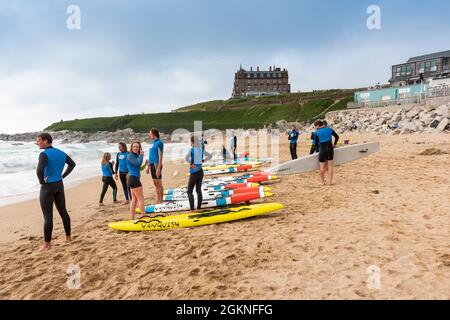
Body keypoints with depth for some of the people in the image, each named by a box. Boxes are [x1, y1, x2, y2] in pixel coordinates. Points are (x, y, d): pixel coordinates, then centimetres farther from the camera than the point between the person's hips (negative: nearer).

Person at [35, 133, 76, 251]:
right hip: (59, 185, 7)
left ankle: (47, 244, 7)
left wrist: (42, 181, -13)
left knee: (47, 216, 0)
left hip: (47, 187, -7)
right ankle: (68, 237, 25)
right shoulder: (61, 153, 6)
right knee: (63, 211, 15)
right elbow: (72, 164, 19)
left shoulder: (44, 154, -17)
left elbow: (39, 171, -32)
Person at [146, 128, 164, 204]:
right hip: (152, 165, 9)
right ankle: (157, 200, 19)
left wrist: (158, 168, -21)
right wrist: (148, 166, 18)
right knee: (155, 183, 11)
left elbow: (160, 156, -16)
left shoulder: (159, 143, -11)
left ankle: (161, 201, 3)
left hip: (157, 165, -9)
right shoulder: (153, 143, 16)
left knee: (159, 183, -4)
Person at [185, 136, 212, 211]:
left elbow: (186, 158, -31)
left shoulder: (192, 149, -14)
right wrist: (202, 161, 8)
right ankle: (199, 207, 17)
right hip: (200, 171, 6)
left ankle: (192, 208, -4)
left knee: (189, 191, 3)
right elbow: (210, 156, 15)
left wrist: (191, 164, -18)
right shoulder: (201, 149, 3)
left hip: (194, 173, -6)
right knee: (199, 190, 14)